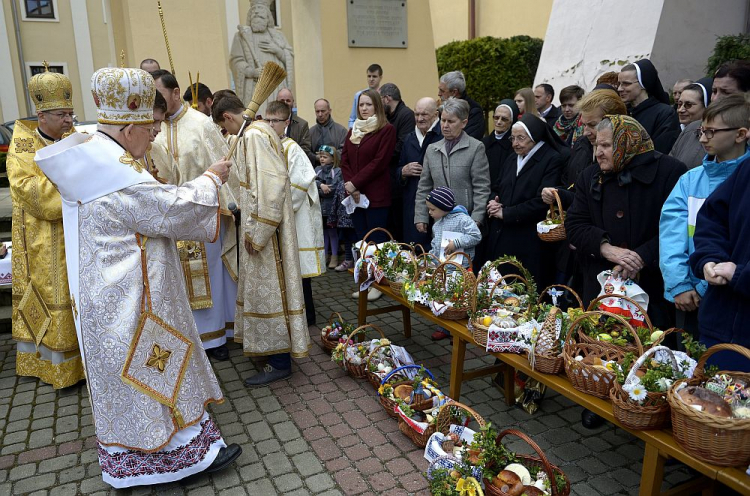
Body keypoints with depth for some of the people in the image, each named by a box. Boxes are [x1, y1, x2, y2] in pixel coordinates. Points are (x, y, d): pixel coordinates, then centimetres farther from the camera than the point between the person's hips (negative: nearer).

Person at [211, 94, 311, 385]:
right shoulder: (258, 131, 12)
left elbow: (270, 183, -26)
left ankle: (280, 362, 11)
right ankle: (271, 345, 34)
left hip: (263, 227, -10)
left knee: (268, 288, -2)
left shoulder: (254, 136, -19)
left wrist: (257, 231, -23)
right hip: (261, 223, 10)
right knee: (262, 285, 19)